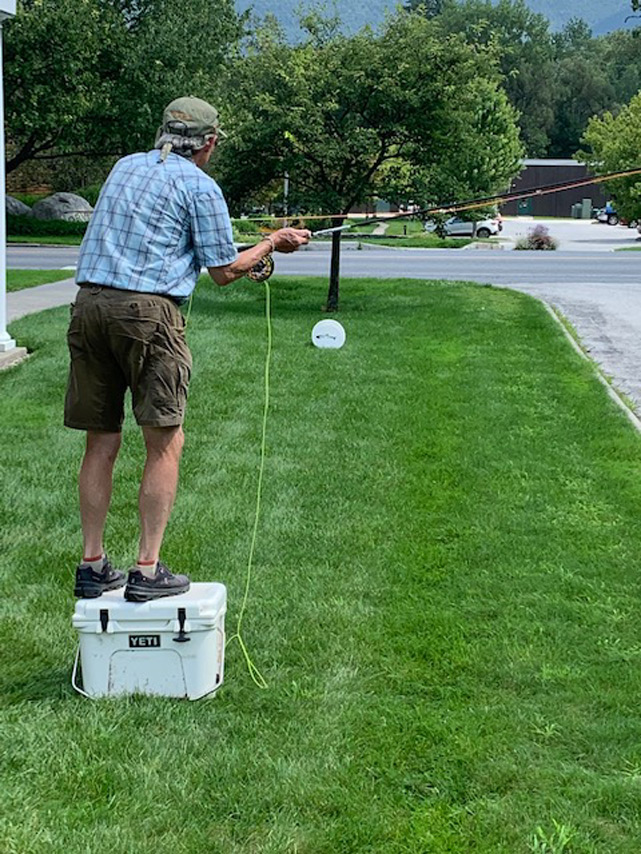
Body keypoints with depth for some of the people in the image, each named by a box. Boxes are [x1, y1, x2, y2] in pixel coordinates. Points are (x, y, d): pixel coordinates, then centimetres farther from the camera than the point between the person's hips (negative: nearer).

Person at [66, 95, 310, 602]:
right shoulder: (200, 186, 1)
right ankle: (148, 571, -2)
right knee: (165, 443, 1)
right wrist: (273, 244, 18)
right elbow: (225, 271, 1)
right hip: (147, 311, -6)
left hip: (88, 304, 6)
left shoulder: (125, 167, 20)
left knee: (101, 442, 11)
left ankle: (92, 566, 14)